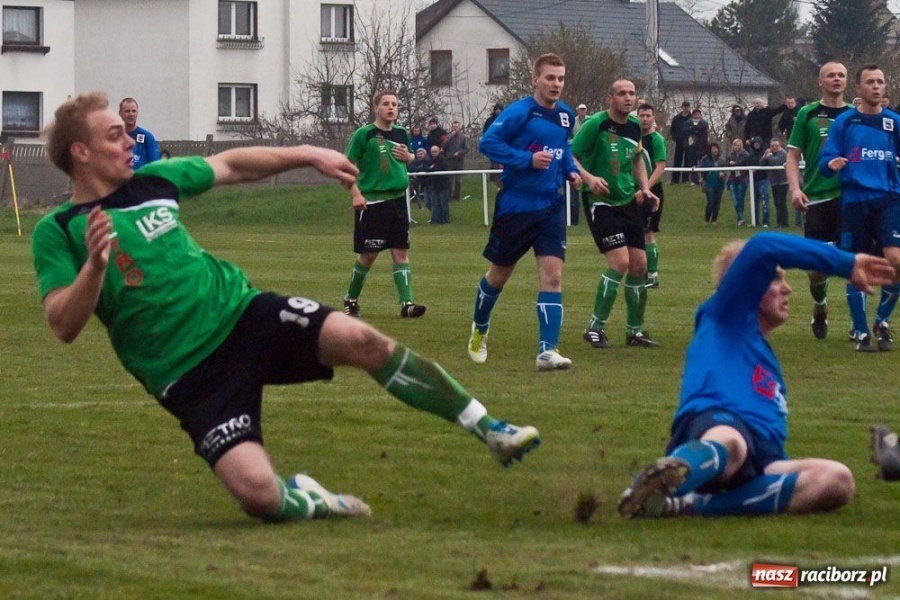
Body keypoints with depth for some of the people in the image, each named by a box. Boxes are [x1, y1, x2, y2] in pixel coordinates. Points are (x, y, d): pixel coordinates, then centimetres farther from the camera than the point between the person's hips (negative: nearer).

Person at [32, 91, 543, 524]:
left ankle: (487, 429, -4)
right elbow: (64, 325, -16)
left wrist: (308, 155, 21)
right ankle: (300, 501, 11)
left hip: (243, 312, 5)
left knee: (361, 340, -19)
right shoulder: (58, 231, -7)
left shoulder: (154, 180, 8)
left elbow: (230, 165, 24)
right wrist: (95, 265, -31)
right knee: (257, 492, -26)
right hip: (191, 374, -5)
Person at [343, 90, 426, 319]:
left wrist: (408, 157, 3)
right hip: (371, 201, -5)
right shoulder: (364, 134, -6)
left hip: (397, 199, 5)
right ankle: (351, 299, 19)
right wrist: (355, 193, -16)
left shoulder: (401, 134, 10)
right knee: (369, 254, 0)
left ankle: (407, 304, -5)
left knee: (401, 252, -1)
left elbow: (410, 158, 27)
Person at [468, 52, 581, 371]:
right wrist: (527, 159, -24)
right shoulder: (519, 112, -13)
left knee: (552, 275, -10)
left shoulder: (566, 115, 7)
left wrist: (571, 170, 5)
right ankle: (479, 330, 38)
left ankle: (547, 350, -14)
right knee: (499, 273, 12)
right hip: (515, 204, -4)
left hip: (550, 205, 4)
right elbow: (487, 143, -17)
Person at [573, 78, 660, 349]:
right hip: (600, 202, -7)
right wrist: (589, 178, -29)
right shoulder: (596, 124, -13)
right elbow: (570, 157, -13)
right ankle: (595, 327, -4)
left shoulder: (634, 126, 7)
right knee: (620, 262, -17)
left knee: (639, 264, 4)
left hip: (628, 202, 7)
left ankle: (635, 330, 18)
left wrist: (645, 188, 12)